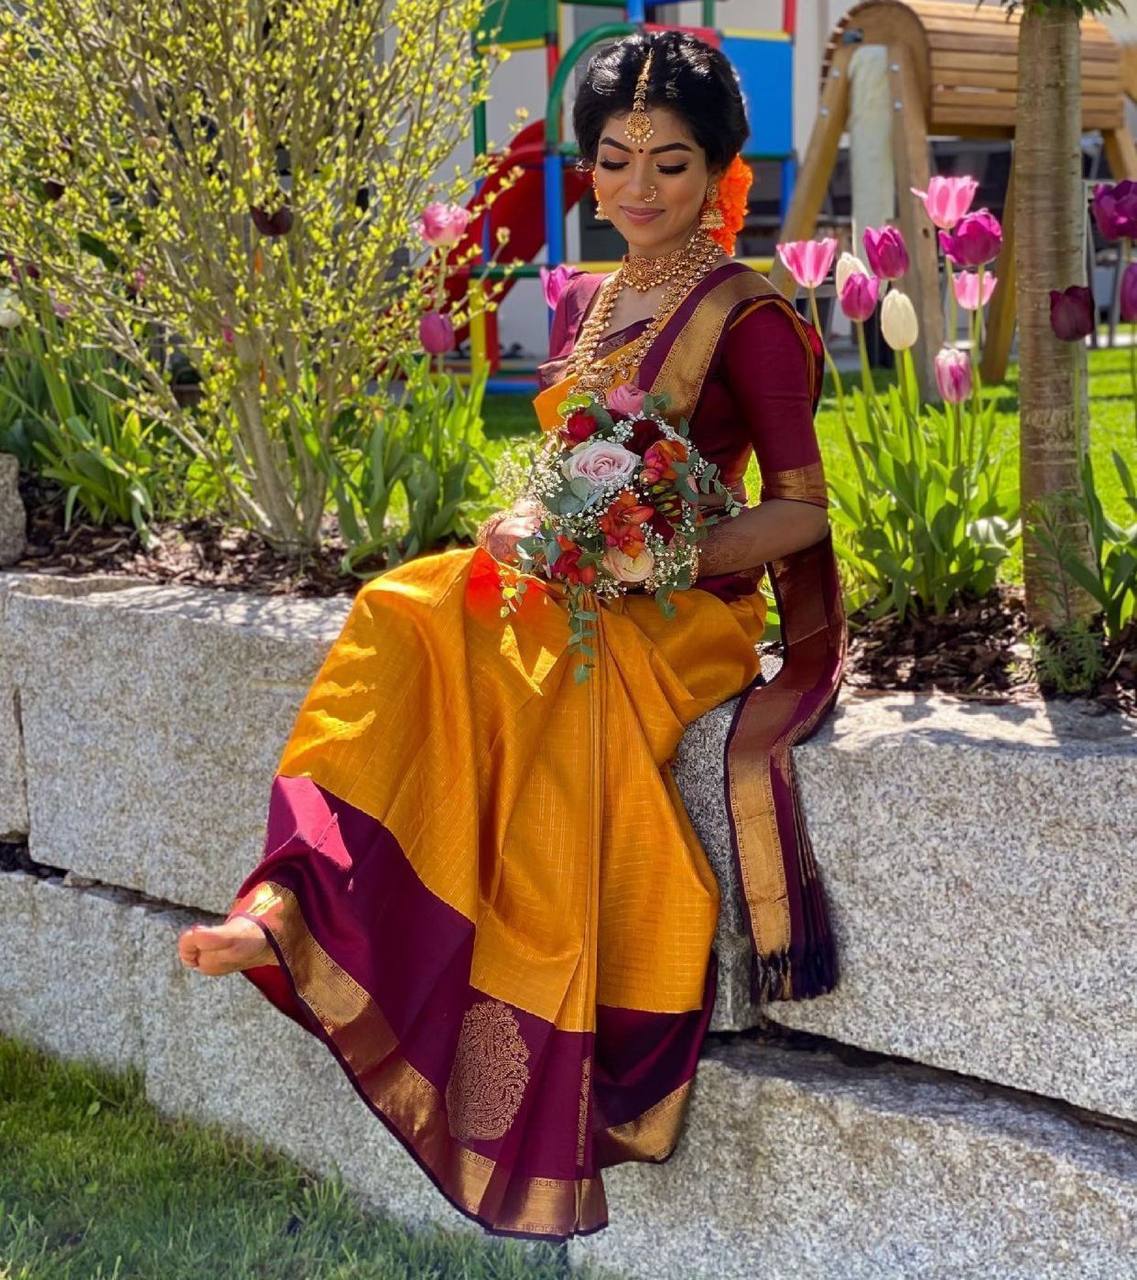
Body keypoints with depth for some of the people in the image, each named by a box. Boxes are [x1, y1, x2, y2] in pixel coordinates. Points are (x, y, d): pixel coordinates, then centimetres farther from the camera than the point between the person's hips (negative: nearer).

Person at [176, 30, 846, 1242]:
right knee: (396, 631, -18)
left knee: (553, 704, -30)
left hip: (678, 613, -7)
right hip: (561, 589, 7)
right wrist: (526, 529, -3)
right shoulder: (581, 302, 14)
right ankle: (289, 910, -27)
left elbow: (801, 509, -8)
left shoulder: (747, 319, -8)